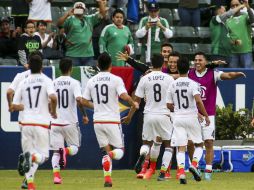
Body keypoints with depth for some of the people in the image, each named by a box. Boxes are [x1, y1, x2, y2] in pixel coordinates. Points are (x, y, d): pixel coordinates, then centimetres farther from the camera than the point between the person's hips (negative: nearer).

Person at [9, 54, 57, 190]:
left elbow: (13, 107, 9)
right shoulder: (46, 80, 0)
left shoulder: (23, 83, 9)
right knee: (43, 155, 6)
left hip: (25, 123, 3)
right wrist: (53, 111, 0)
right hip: (41, 123, -3)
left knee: (28, 152, 13)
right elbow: (53, 97, -19)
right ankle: (31, 157, -29)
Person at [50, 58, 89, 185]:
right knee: (74, 148, 13)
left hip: (55, 122, 2)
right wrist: (84, 115, -7)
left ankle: (56, 175, -11)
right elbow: (79, 100, -19)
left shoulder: (53, 83, 4)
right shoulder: (74, 83, -5)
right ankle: (65, 151, -21)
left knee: (55, 152, 7)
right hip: (70, 122, -2)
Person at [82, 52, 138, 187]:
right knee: (119, 150, 6)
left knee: (106, 150, 12)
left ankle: (107, 178, 0)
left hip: (97, 120, 4)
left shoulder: (91, 81, 6)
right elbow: (124, 96, -20)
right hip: (112, 120, -4)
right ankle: (110, 156, -28)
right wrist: (134, 104, 0)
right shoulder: (116, 80, -7)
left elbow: (84, 102, 7)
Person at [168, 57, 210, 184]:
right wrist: (206, 115, -12)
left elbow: (169, 106, 7)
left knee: (181, 148, 1)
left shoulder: (172, 85, 4)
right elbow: (198, 101, -21)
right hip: (192, 117, -2)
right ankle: (194, 164, -11)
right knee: (199, 144, 13)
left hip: (178, 118, 2)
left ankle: (181, 172, -16)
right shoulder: (193, 84, -7)